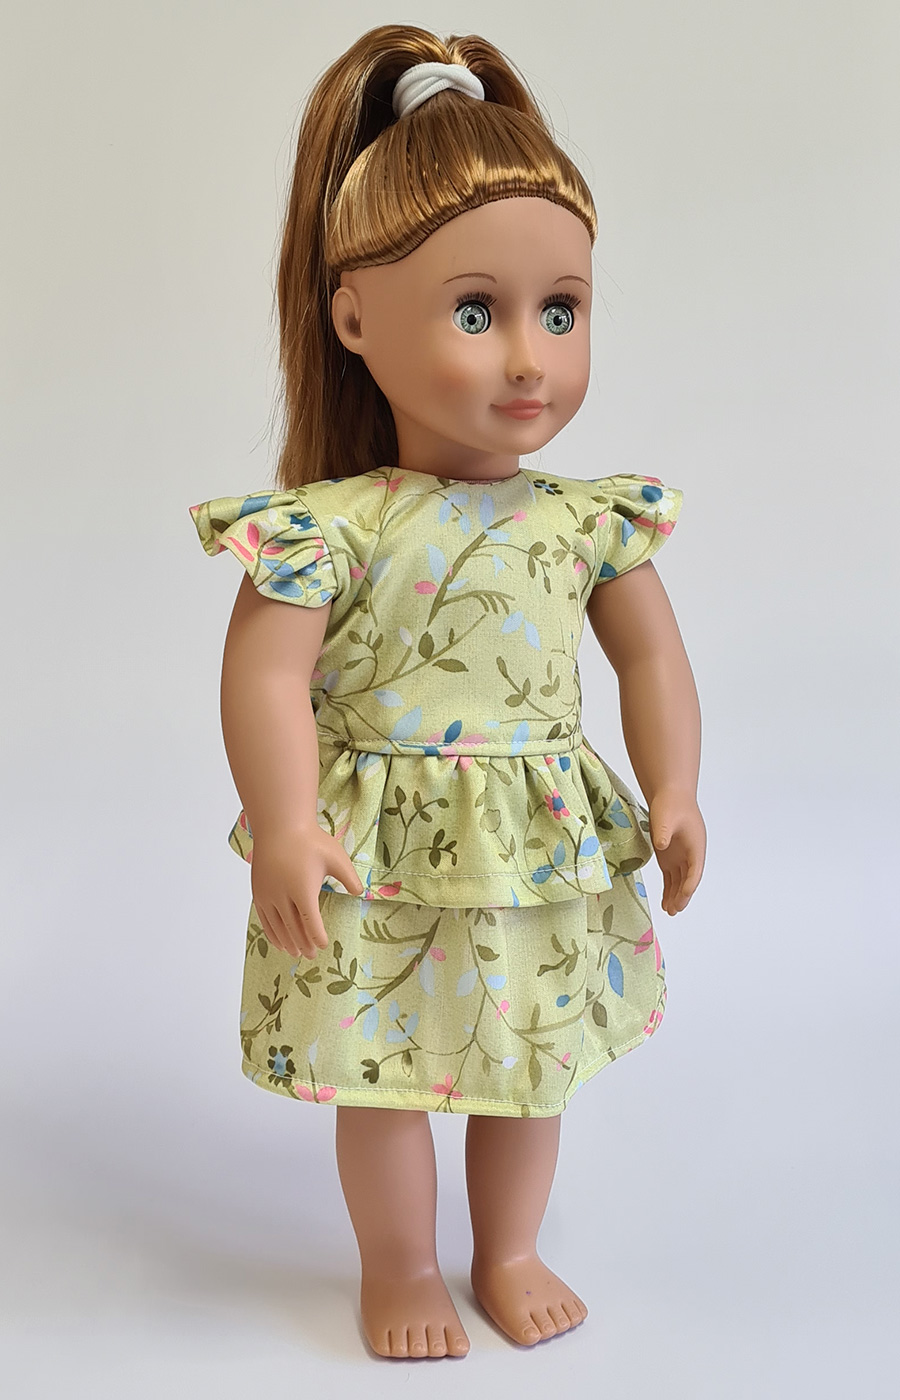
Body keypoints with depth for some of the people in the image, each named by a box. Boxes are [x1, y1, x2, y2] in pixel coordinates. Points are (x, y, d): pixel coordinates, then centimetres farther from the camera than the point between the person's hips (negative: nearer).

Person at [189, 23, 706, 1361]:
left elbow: (653, 657, 3)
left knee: (531, 1064, 20)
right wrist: (284, 826, -30)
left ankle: (510, 1250, 45)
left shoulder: (585, 518, -4)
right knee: (385, 1075, 13)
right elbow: (267, 674, -20)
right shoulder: (334, 526, -17)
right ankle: (401, 1268, 39)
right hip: (388, 867, -3)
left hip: (544, 858, 4)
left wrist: (674, 790, -7)